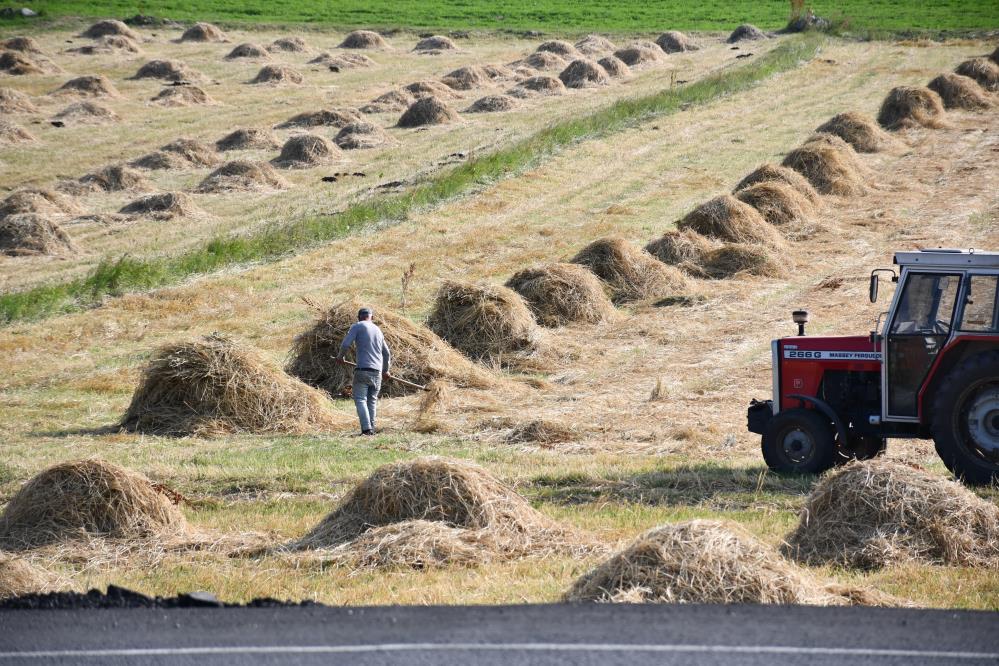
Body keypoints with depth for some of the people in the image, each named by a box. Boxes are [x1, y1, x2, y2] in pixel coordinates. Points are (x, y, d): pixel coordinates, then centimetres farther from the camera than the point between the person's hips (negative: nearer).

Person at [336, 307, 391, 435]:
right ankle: (371, 428, 7)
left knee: (360, 399, -6)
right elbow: (386, 353, 26)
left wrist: (340, 356, 11)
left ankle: (366, 428, -19)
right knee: (372, 400, 13)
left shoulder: (357, 327, 0)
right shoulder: (377, 330, 19)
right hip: (377, 372, 5)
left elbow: (345, 344, -10)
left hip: (363, 369, -5)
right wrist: (386, 370, 41)